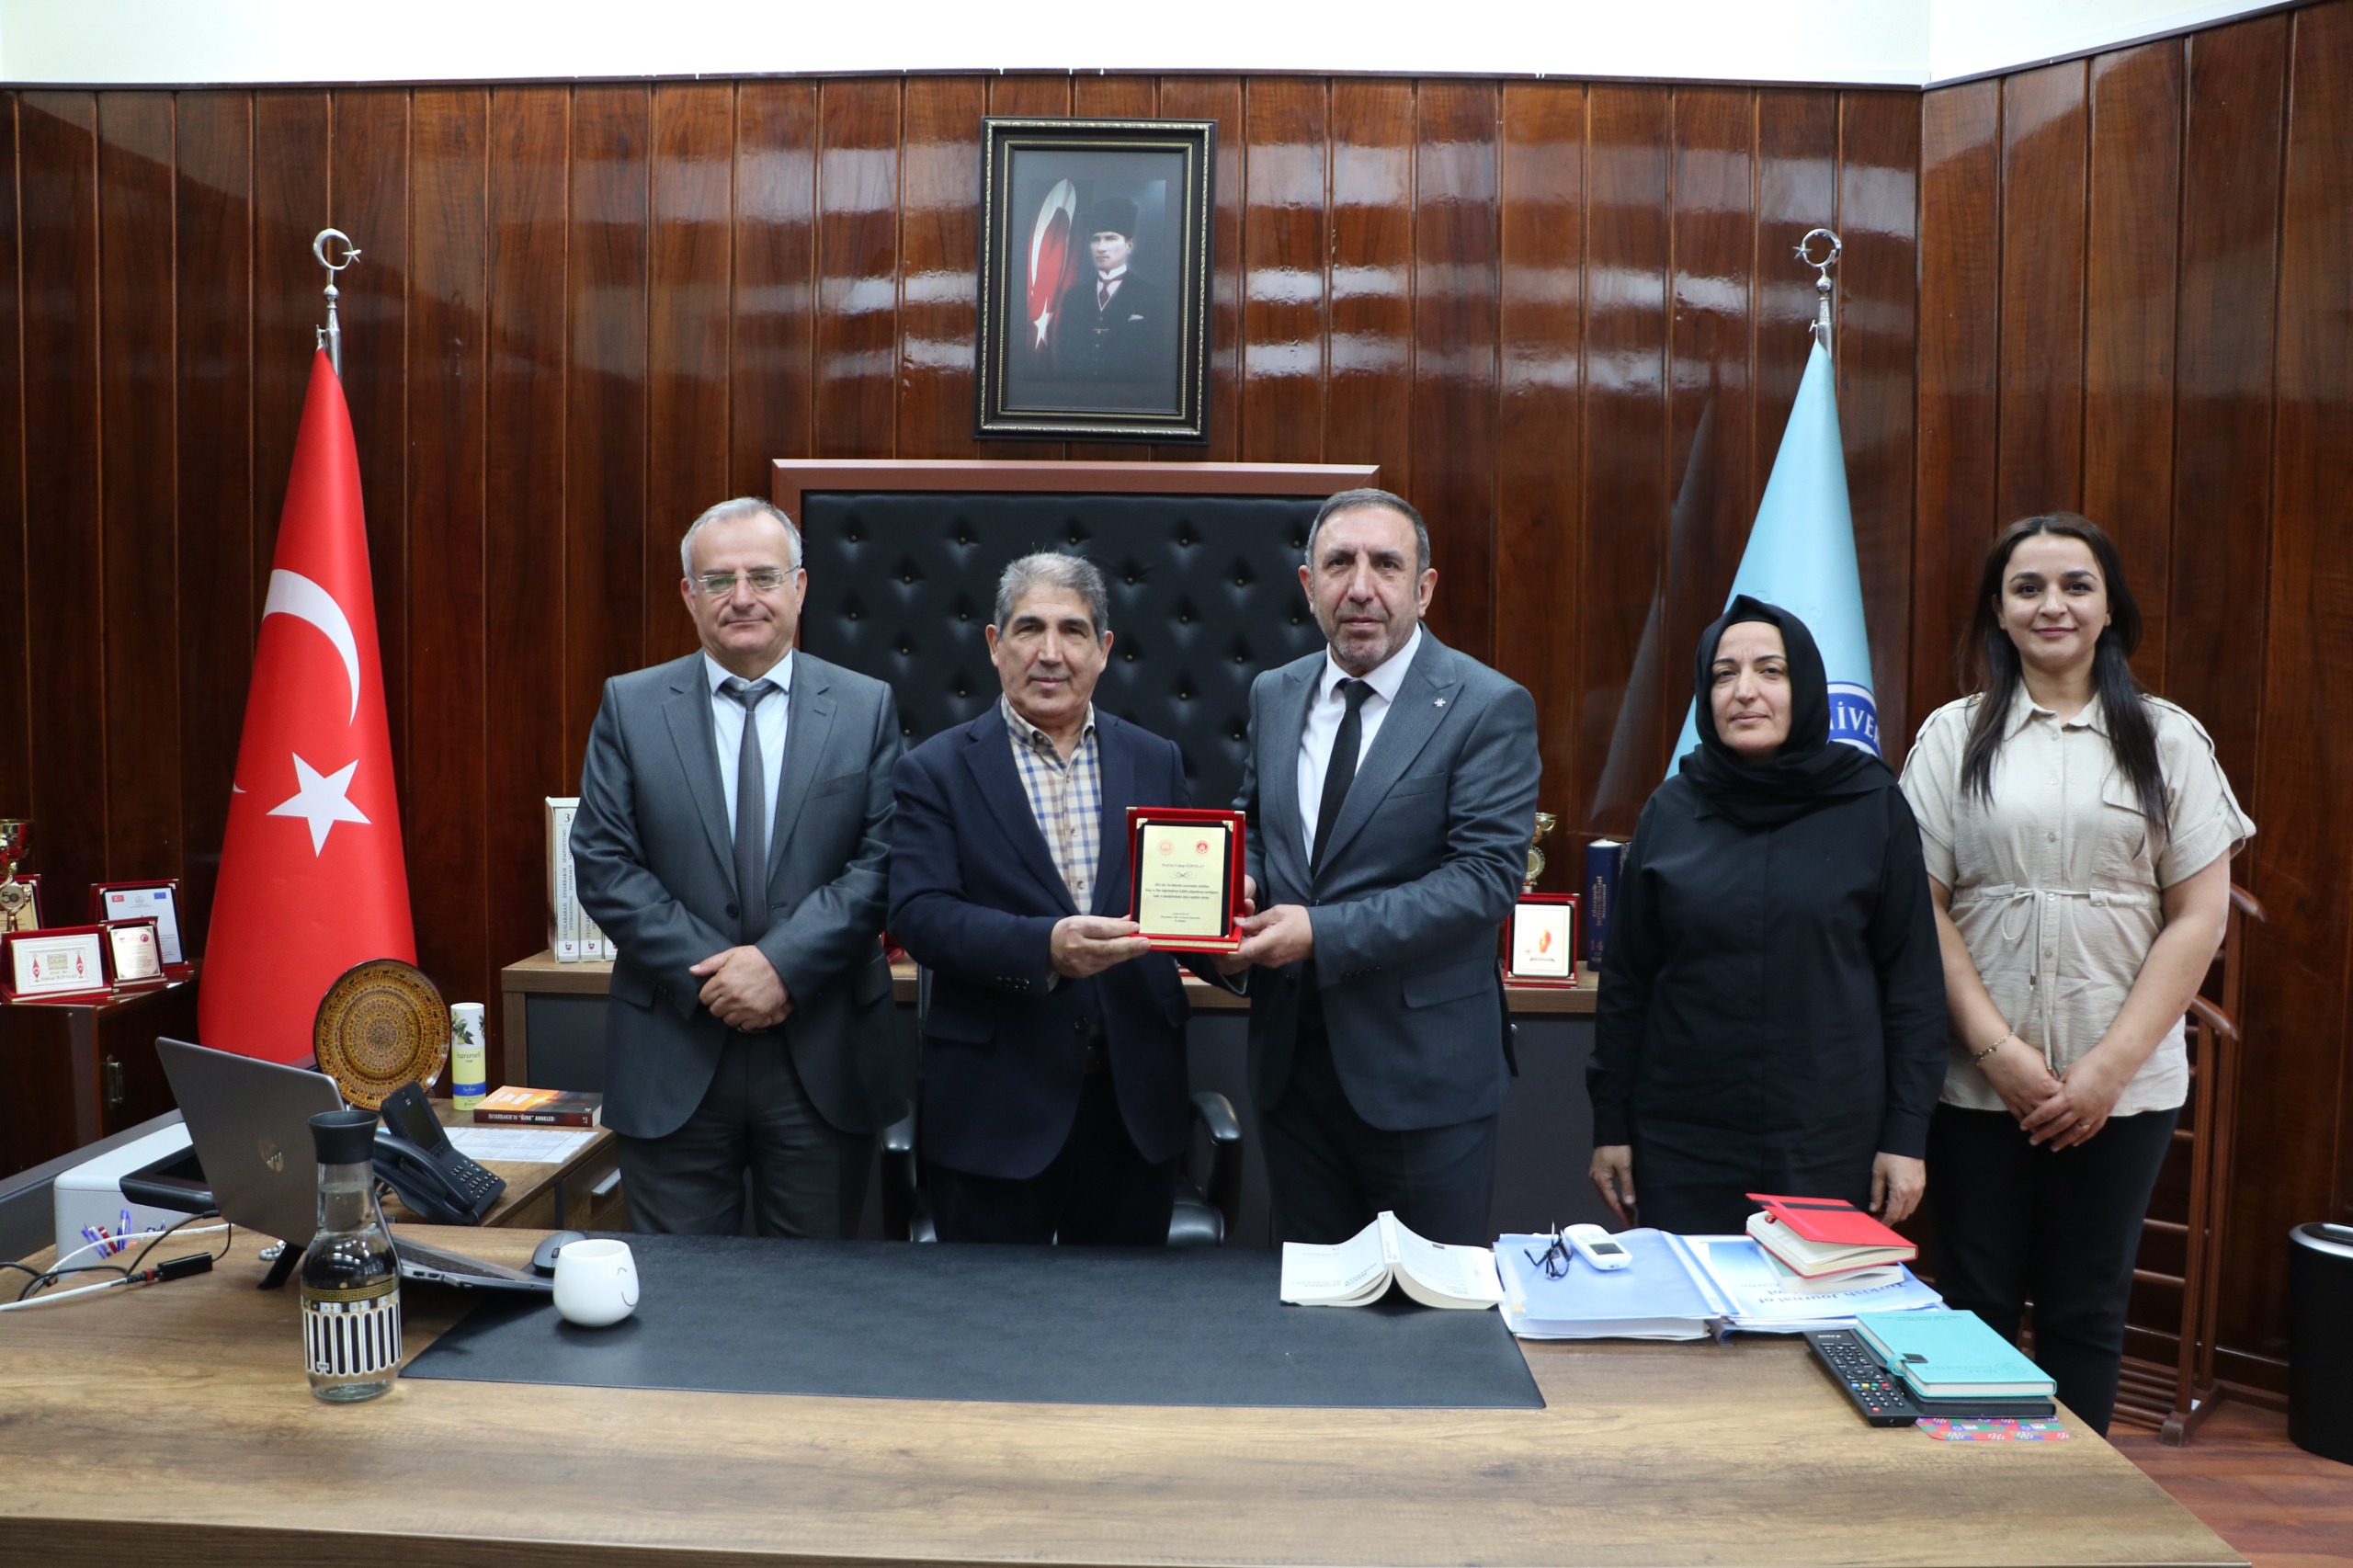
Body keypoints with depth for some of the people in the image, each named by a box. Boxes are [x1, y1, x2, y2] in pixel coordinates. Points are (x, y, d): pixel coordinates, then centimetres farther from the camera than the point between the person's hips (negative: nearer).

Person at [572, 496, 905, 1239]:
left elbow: (884, 862, -4)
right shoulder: (629, 706, 4)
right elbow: (602, 863, -2)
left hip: (825, 1059, 0)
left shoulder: (867, 707, 3)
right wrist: (706, 973, -13)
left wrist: (784, 963, -16)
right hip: (674, 1060, 0)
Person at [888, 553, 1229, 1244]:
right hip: (993, 1108, -3)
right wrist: (1044, 947, -26)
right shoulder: (936, 770, -1)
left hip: (1136, 1105, 3)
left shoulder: (1156, 761, 8)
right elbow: (918, 914, -12)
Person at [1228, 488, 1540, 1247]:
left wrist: (1324, 933, -24)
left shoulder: (1488, 707, -11)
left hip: (1422, 1069, -5)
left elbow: (1487, 873, -18)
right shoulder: (1274, 695, 8)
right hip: (1292, 1058, 5)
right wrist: (1240, 883, -5)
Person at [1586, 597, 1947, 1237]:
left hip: (1830, 1142, -1)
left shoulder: (1872, 806, -1)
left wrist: (1907, 1135, -3)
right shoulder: (1671, 811, 2)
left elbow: (1913, 978, 0)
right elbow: (1625, 978, 5)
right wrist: (1610, 1125, 4)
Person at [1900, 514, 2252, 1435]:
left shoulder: (2168, 740, 6)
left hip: (2122, 1084, 1)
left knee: (2087, 1311, 9)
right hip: (1977, 1077, 0)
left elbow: (2199, 917, 1)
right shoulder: (1954, 736, 4)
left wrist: (2109, 1067, -7)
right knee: (1976, 1305, 6)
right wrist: (1998, 1049, -10)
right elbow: (1923, 907, -1)